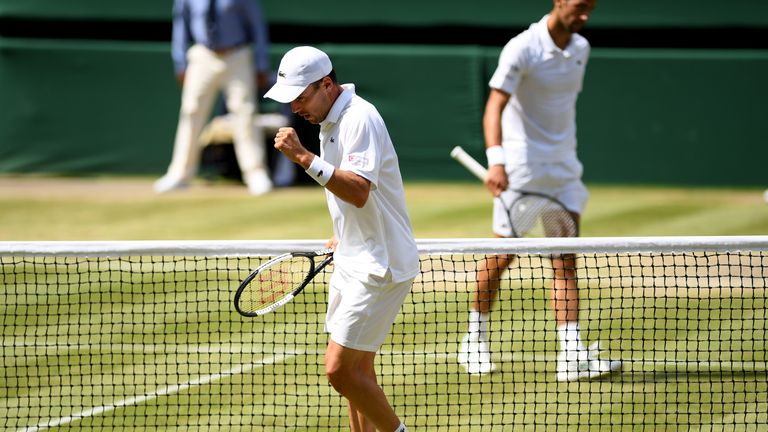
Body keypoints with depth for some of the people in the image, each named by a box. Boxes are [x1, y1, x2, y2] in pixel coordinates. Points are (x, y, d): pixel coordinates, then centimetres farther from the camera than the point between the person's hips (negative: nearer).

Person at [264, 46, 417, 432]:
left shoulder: (359, 118, -19)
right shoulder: (331, 119, 11)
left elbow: (358, 192, -31)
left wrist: (305, 158, -35)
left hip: (379, 268, -10)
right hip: (353, 264, 10)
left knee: (339, 369, -13)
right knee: (357, 370, 11)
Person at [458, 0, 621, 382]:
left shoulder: (580, 48, 7)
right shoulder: (522, 49, -15)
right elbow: (494, 108, -21)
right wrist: (496, 160, -34)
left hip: (563, 169, 6)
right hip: (521, 169, -6)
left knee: (566, 261, -3)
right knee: (502, 257, 3)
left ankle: (572, 356, -11)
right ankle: (475, 338, 25)